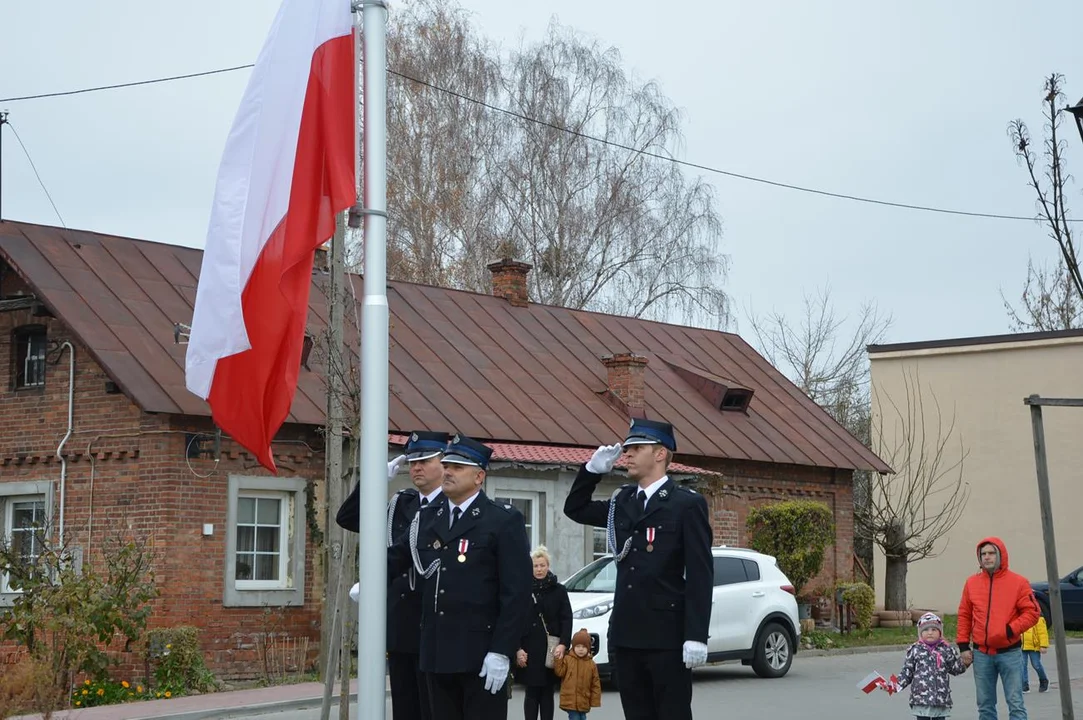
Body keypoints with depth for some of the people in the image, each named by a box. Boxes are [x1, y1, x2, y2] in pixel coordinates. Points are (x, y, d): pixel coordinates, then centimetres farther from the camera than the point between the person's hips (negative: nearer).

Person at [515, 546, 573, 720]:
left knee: (547, 693, 6)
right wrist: (518, 648, -8)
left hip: (551, 650, 1)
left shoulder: (559, 590, 6)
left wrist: (563, 644, -11)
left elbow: (566, 620, 3)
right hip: (529, 650, -1)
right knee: (532, 692, 1)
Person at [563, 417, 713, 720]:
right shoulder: (622, 501, 13)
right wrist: (592, 470, 10)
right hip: (626, 634, 6)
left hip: (667, 636, -6)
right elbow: (575, 509, 27)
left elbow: (700, 575, -10)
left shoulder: (687, 504, -6)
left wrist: (696, 636, -17)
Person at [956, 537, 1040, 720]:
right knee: (985, 705, 9)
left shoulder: (1018, 582, -2)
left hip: (1010, 653, -3)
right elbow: (964, 616, 11)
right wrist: (963, 646, 5)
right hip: (981, 654, 3)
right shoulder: (972, 583, 7)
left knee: (1016, 704, -3)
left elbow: (1032, 612, -5)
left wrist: (1011, 630, -17)